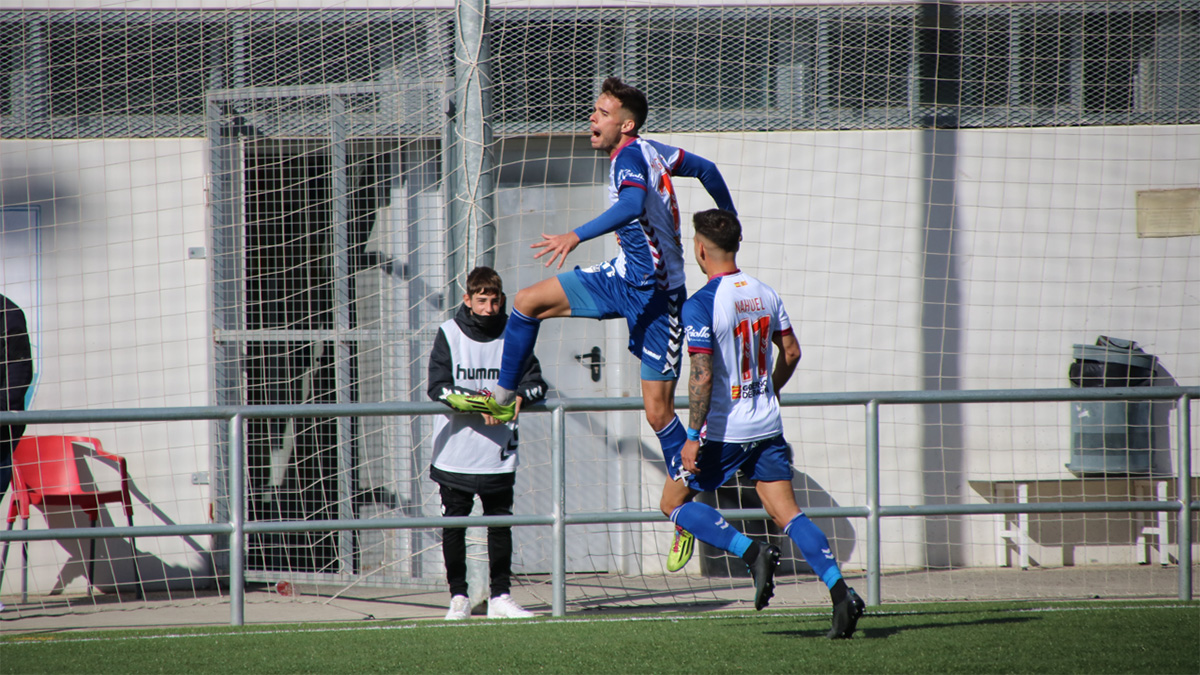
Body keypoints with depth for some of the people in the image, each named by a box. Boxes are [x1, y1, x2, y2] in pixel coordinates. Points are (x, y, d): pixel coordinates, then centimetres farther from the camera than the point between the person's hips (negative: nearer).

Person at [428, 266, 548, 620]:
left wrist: (519, 395, -18)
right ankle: (458, 597, 9)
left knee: (500, 523, 3)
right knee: (453, 524, 0)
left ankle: (500, 597, 9)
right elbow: (438, 386, -9)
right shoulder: (449, 333, 0)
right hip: (454, 453, -2)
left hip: (498, 456, 2)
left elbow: (536, 382, 5)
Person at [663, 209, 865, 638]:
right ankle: (839, 591, -12)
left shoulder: (700, 306, -16)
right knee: (787, 513, 4)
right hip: (766, 425, 6)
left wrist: (693, 437, -17)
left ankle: (752, 553, -8)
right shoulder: (765, 294, 5)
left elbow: (702, 377, -21)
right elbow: (791, 352, 13)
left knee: (674, 503, 10)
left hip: (722, 429, -6)